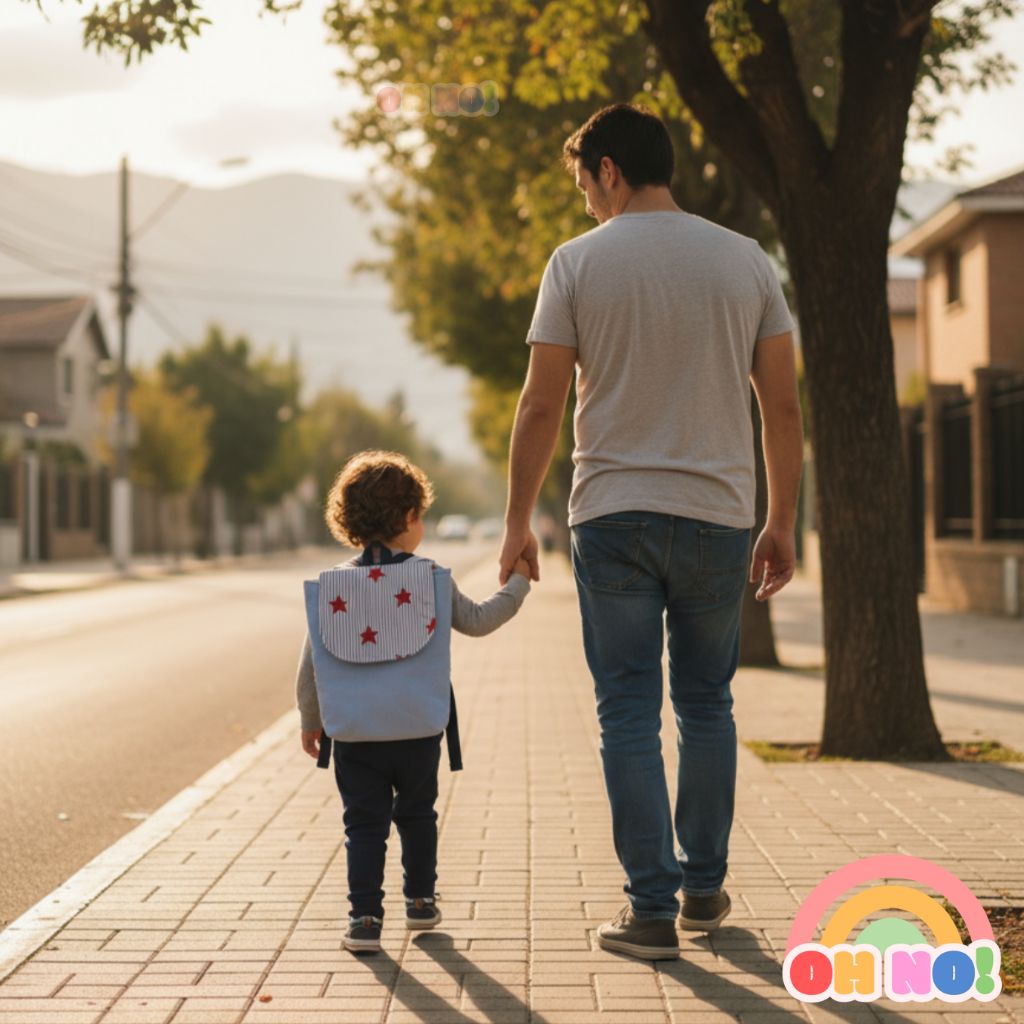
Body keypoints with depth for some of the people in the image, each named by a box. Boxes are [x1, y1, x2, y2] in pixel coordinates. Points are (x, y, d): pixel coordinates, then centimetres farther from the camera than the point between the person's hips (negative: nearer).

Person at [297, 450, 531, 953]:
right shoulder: (431, 576, -4)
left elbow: (311, 659, 2)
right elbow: (477, 621, 5)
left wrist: (311, 719, 14)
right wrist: (516, 585, 21)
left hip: (354, 731, 0)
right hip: (418, 728, 0)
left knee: (365, 822, 6)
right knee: (417, 814, 19)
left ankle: (365, 917, -1)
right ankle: (420, 901, 31)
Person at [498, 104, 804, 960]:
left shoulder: (579, 262, -3)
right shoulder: (745, 261, 4)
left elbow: (541, 406, -4)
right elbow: (783, 406, 4)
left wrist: (519, 521, 4)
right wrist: (782, 523, 11)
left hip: (612, 516, -2)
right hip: (717, 516, 3)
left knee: (630, 713, 3)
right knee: (706, 706, 16)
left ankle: (652, 909, 3)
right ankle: (705, 887, 25)